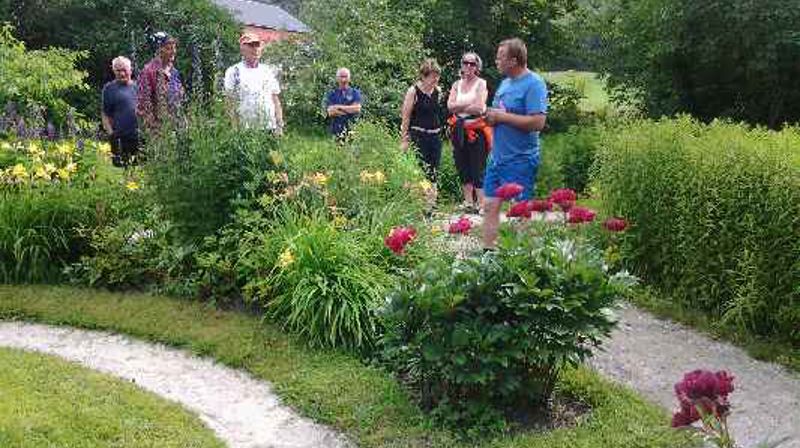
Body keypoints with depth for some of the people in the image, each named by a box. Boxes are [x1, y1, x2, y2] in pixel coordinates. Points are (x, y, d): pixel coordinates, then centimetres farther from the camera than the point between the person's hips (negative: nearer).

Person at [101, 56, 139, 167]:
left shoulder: (137, 86, 14)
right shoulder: (109, 88, 5)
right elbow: (104, 114, 3)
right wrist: (110, 133, -7)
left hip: (140, 136, 3)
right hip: (120, 137, -3)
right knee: (121, 166, -6)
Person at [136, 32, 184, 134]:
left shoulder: (173, 72, 11)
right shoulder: (149, 71, -9)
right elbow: (144, 101, -12)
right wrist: (152, 128, -14)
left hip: (174, 124, 6)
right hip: (158, 125, -6)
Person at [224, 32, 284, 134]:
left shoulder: (269, 71, 13)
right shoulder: (234, 72, 1)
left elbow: (276, 100, 14)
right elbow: (231, 104, -1)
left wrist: (280, 125, 6)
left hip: (269, 129, 4)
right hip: (245, 129, -3)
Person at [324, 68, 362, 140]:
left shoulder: (355, 92, 9)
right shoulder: (331, 94, 10)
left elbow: (357, 108, -7)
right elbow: (330, 112, -4)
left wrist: (339, 107, -5)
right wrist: (350, 109, -6)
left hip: (352, 131, -1)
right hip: (337, 131, 1)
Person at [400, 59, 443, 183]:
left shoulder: (438, 91, 8)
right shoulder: (413, 91, -8)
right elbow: (405, 117, -6)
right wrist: (404, 140, -8)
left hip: (435, 136, 6)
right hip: (419, 136, -6)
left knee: (433, 172, 8)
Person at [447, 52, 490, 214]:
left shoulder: (481, 84, -2)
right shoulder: (456, 84, 12)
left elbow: (479, 108, -14)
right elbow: (450, 106, -1)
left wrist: (458, 107, -4)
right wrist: (469, 105, -11)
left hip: (476, 129, -5)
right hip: (459, 129, 5)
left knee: (477, 168, -6)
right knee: (462, 167, 8)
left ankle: (480, 203, -2)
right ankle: (468, 202, 17)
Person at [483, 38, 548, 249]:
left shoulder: (534, 84, -13)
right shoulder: (505, 83, 14)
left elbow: (538, 122, -23)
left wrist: (502, 116, -17)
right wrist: (491, 116, 1)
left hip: (520, 160, -8)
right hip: (497, 156, 8)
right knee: (491, 206, 9)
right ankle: (488, 251, 18)